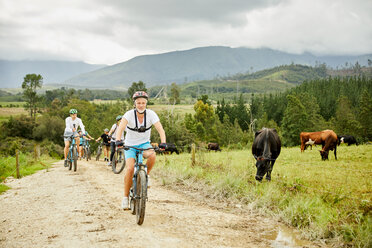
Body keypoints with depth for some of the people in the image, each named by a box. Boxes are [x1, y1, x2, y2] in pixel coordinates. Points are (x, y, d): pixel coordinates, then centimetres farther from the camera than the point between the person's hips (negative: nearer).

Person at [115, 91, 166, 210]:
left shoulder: (151, 114, -14)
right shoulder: (129, 114, -18)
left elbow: (160, 129, -23)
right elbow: (120, 127, -32)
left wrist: (163, 142, -41)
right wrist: (118, 140, -50)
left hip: (144, 144, 1)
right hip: (130, 145, -1)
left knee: (152, 155, -33)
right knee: (130, 168, -21)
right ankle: (125, 197, -6)